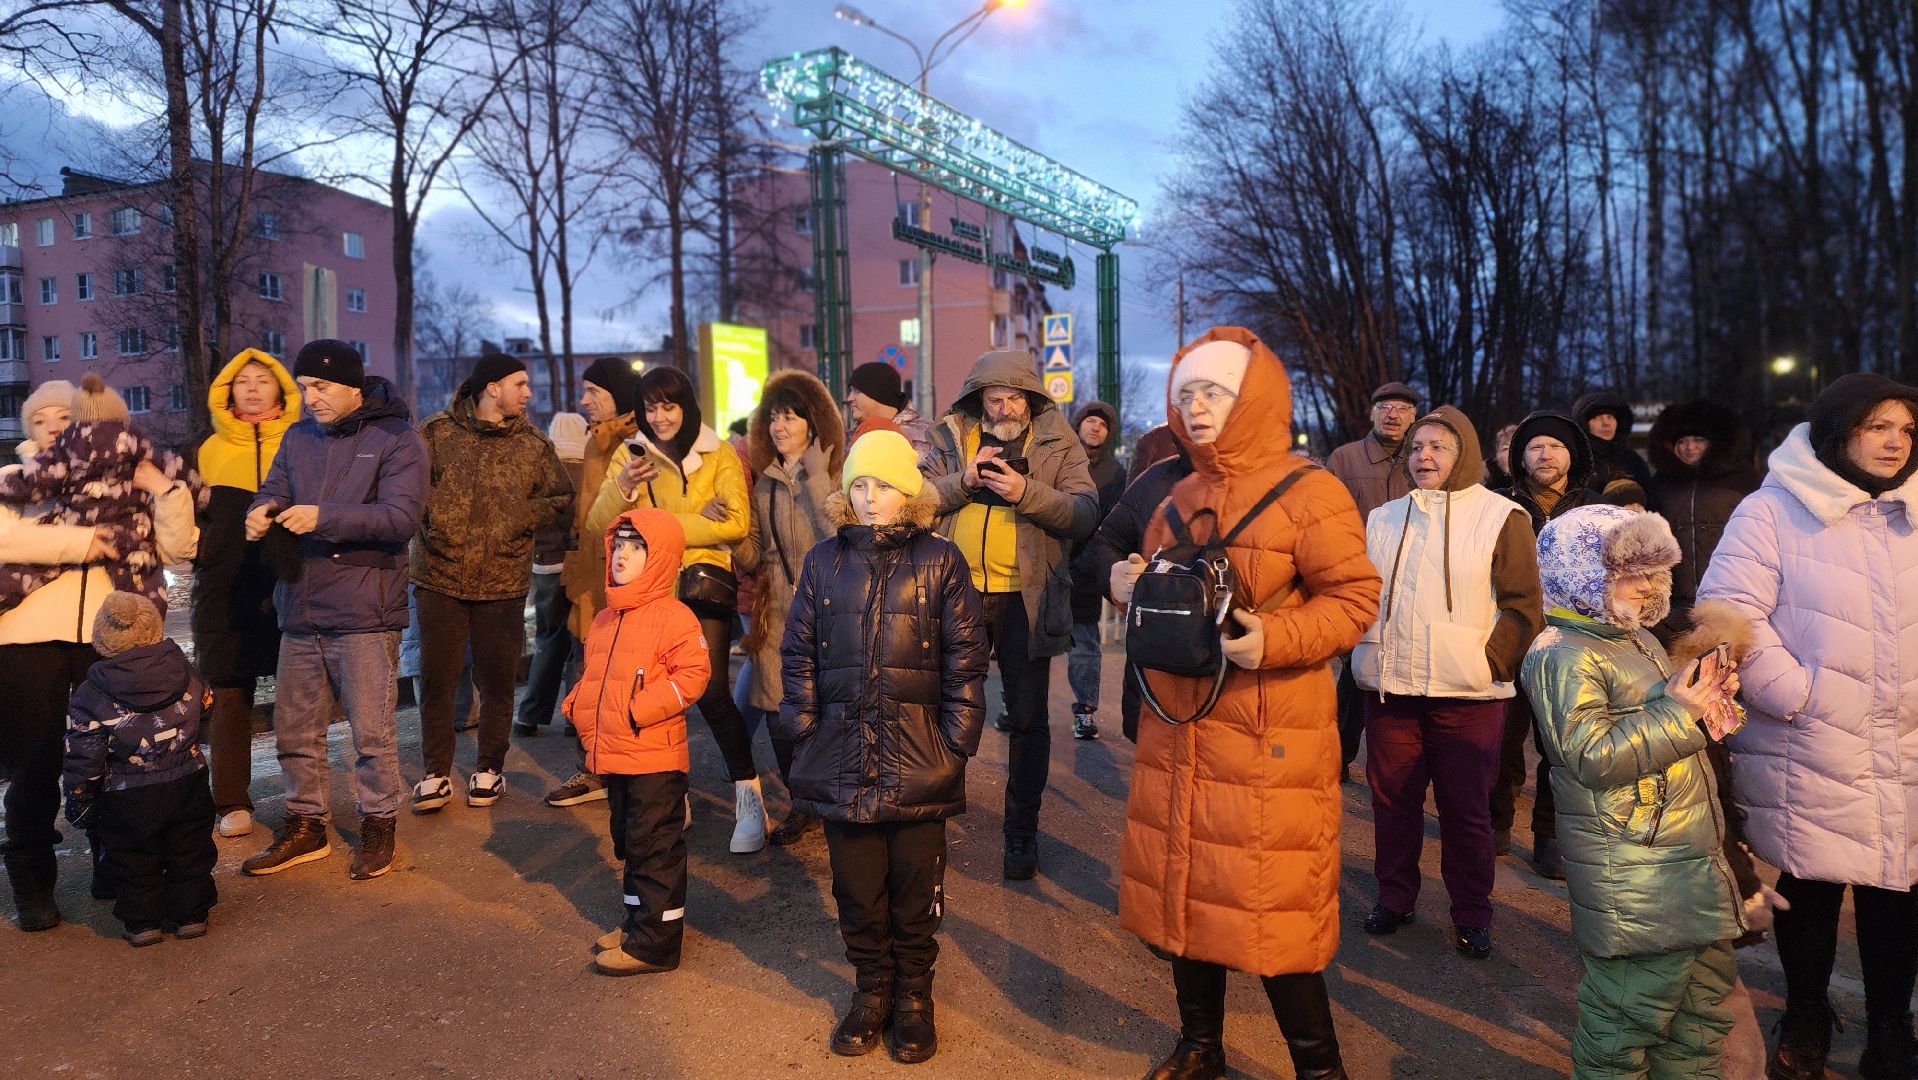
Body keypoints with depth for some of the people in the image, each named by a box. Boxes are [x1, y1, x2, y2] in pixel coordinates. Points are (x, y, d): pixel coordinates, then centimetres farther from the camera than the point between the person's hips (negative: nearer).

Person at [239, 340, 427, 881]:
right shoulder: (298, 436, 14)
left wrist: (324, 517, -27)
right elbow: (275, 488, 7)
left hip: (364, 612, -6)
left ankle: (378, 825, 20)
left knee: (371, 730, 2)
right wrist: (263, 511, -17)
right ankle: (306, 825, 30)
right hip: (300, 608, 6)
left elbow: (402, 516, -17)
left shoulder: (398, 439, -6)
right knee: (294, 727, 14)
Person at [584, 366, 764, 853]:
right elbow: (596, 525, 0)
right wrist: (622, 485, -19)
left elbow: (737, 524, -9)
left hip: (702, 580, -3)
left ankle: (748, 794, -2)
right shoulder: (629, 455, 10)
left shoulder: (719, 456, 5)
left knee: (710, 690, -15)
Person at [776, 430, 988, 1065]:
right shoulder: (825, 561, 6)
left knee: (916, 888, 10)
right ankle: (871, 992, 31)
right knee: (856, 890, 12)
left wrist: (958, 741, -6)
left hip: (919, 760, -2)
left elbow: (965, 657, -2)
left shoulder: (939, 562, -1)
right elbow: (799, 653, 7)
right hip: (842, 757, 2)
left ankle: (914, 997, 29)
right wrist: (803, 730, 1)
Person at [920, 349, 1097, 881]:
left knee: (1027, 717, 7)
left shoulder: (1057, 443, 0)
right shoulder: (951, 438, 6)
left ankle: (1022, 831, 22)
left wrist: (1026, 491, -22)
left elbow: (1086, 514, -10)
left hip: (1026, 597, -1)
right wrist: (965, 480, -16)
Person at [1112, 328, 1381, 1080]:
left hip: (1269, 742, -6)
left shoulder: (1308, 493, -8)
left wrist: (1272, 640, -26)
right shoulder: (1179, 498, 12)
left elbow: (1355, 599, -12)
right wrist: (1129, 585, -1)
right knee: (1186, 888, 15)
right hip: (1178, 729, 7)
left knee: (1271, 909, 0)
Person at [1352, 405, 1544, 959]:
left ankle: (1471, 915, 22)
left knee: (1466, 811, 6)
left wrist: (1489, 664, -10)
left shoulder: (1501, 517, -1)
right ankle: (1394, 897, 28)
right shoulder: (1383, 519, 12)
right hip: (1389, 690, 4)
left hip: (1467, 698, -3)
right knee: (1391, 801, 11)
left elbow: (1523, 606, -3)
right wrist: (1366, 654, 7)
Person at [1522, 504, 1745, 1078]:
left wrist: (1710, 697, 7)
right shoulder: (1564, 656, -15)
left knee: (1706, 995, 21)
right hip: (1631, 875, -10)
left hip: (1693, 858, 10)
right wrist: (1678, 711, -21)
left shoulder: (1641, 640, 15)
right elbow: (1593, 757, -23)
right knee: (1634, 1008, -3)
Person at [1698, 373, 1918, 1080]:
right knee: (1809, 888, 9)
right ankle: (1805, 1016, 30)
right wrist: (1799, 695, -15)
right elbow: (1729, 610, -13)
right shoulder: (1775, 511, -6)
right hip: (1810, 750, -4)